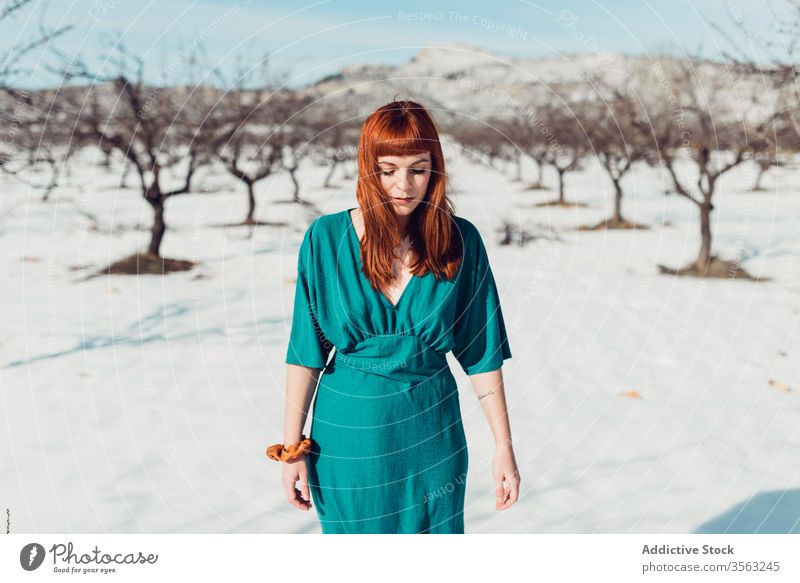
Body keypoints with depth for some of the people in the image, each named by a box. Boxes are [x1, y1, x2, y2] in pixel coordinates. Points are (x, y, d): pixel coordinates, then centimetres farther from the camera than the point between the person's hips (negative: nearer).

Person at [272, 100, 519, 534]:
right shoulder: (325, 238, -6)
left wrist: (503, 444, -1)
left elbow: (483, 353, -1)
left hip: (431, 432, 1)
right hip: (348, 435, 0)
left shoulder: (460, 241, -5)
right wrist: (293, 446, -3)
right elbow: (305, 353, -3)